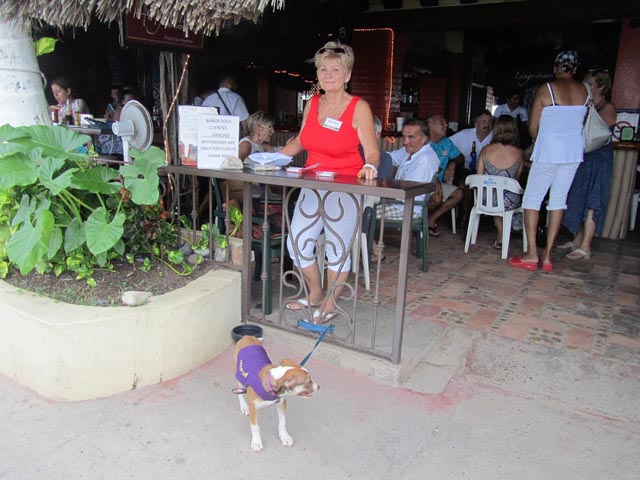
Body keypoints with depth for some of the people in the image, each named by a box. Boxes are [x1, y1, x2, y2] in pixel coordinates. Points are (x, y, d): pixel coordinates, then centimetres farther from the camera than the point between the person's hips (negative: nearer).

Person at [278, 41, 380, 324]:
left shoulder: (359, 108, -7)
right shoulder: (312, 103, 8)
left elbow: (372, 151, -10)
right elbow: (300, 141, 18)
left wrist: (370, 167, -32)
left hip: (345, 189, -6)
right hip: (313, 186, 6)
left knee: (337, 250, 0)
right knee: (296, 243, 6)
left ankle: (330, 304, 22)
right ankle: (315, 295, 29)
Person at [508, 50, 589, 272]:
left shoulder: (545, 89, -6)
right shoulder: (584, 91, 6)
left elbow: (533, 126, -5)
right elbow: (581, 122, 8)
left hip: (548, 151, -5)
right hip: (574, 152, 5)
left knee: (532, 198, 4)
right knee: (558, 200, 9)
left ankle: (531, 255, 0)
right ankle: (547, 256, 10)